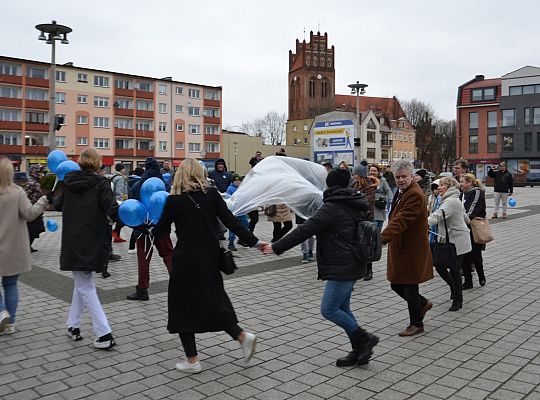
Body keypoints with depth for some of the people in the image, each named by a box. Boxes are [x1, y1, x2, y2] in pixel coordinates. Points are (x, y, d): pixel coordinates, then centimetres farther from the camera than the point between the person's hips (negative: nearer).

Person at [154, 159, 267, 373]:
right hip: (210, 256, 4)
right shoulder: (212, 194, -1)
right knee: (212, 300, 20)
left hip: (186, 258, -4)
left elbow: (162, 229, 2)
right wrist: (254, 242, -3)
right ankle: (242, 335, 8)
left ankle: (192, 360, 13)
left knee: (183, 306, 9)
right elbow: (231, 221, -5)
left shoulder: (175, 199, -9)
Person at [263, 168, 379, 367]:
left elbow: (304, 231, -18)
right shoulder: (355, 205, 12)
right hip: (352, 266, 10)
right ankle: (359, 351, 21)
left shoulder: (331, 208, -16)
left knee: (328, 309, -3)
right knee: (342, 308, 16)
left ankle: (364, 338, 7)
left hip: (342, 268, -10)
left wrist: (276, 247, -13)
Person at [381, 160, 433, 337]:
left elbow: (400, 221, -30)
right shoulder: (402, 192, 12)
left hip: (412, 250, -9)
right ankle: (423, 304, 39)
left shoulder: (415, 195, -21)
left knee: (409, 288, 3)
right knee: (396, 285, 16)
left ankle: (416, 324, 22)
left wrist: (381, 239, -37)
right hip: (400, 248, 9)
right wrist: (385, 237, 14)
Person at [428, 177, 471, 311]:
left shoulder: (450, 201, -18)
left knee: (454, 270, -1)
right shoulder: (453, 200, 17)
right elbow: (465, 218, 27)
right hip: (448, 241, 10)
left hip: (457, 242, -10)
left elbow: (438, 215, -37)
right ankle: (454, 288, 30)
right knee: (439, 266, 9)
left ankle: (458, 300, 13)